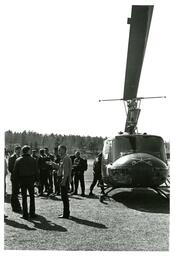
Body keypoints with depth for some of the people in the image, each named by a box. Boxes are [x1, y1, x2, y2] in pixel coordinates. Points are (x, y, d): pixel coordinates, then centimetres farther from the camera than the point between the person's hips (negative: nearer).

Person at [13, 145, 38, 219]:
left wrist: (17, 180, 8)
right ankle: (32, 213, 11)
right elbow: (36, 171, -3)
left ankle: (25, 214, 9)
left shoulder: (18, 160, -2)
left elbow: (15, 172, -1)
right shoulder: (33, 160, -4)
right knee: (32, 197, 10)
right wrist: (35, 179, 6)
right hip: (31, 180, -1)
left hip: (22, 180, 1)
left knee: (24, 197, 7)